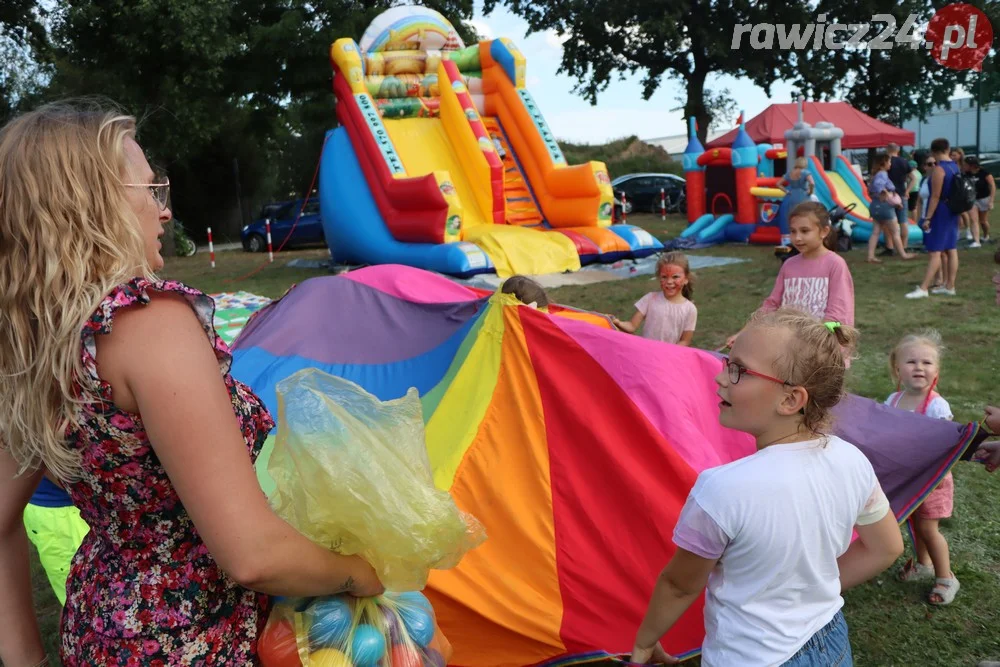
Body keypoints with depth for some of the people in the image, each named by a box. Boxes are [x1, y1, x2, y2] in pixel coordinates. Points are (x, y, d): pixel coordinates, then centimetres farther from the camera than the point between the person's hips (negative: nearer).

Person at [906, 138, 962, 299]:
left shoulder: (938, 170, -18)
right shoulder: (955, 167, 8)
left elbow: (935, 196, -21)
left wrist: (928, 218, -19)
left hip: (940, 212, -9)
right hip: (952, 213, 9)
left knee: (934, 252, -9)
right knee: (951, 250, 11)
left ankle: (923, 288, -9)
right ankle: (950, 287, 18)